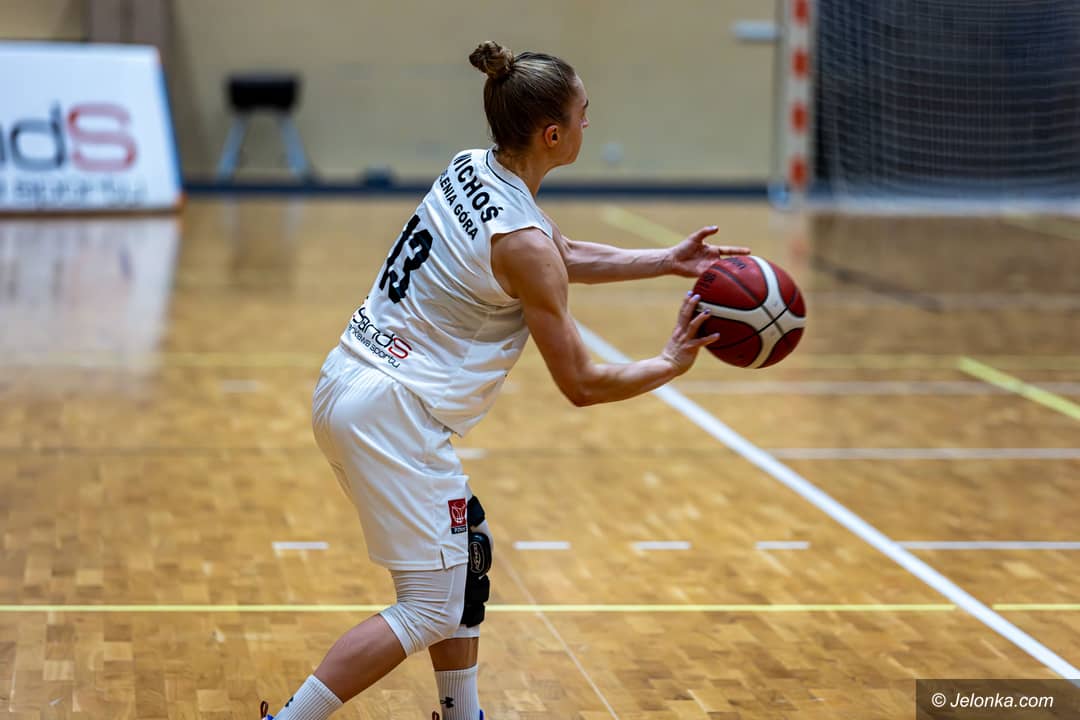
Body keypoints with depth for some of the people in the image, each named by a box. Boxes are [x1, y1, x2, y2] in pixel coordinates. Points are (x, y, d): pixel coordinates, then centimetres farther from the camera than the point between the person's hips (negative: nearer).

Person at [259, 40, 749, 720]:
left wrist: (668, 260, 18)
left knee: (469, 553, 21)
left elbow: (567, 256, 22)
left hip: (347, 382, 10)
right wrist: (671, 364, 3)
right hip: (393, 413, -10)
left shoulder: (471, 168, 5)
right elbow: (582, 384, -11)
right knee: (432, 608, -2)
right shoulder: (521, 243, -19)